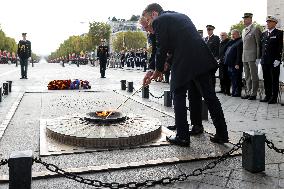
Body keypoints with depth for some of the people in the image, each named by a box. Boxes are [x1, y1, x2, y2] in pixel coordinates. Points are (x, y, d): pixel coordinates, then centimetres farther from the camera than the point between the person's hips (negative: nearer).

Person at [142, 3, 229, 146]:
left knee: (179, 97, 6)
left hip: (184, 64, -8)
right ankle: (222, 134, 23)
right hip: (202, 59, 8)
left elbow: (162, 49, -4)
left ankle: (182, 137, 10)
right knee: (210, 96, 15)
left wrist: (158, 70, 12)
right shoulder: (180, 16, 28)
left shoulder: (159, 21, 2)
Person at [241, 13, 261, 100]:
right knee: (247, 77, 11)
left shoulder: (255, 29, -6)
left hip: (252, 57, -8)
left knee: (254, 76, -1)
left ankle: (253, 94, 4)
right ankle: (249, 92, 19)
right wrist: (243, 56, 12)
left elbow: (258, 44, -10)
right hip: (245, 57, 8)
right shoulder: (244, 31, 18)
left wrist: (258, 58, -14)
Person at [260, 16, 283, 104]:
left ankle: (274, 98, 6)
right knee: (266, 80, 9)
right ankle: (268, 96, 18)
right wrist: (261, 58, 11)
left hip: (274, 61, -5)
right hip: (265, 61, 6)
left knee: (274, 80, 0)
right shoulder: (264, 34, 15)